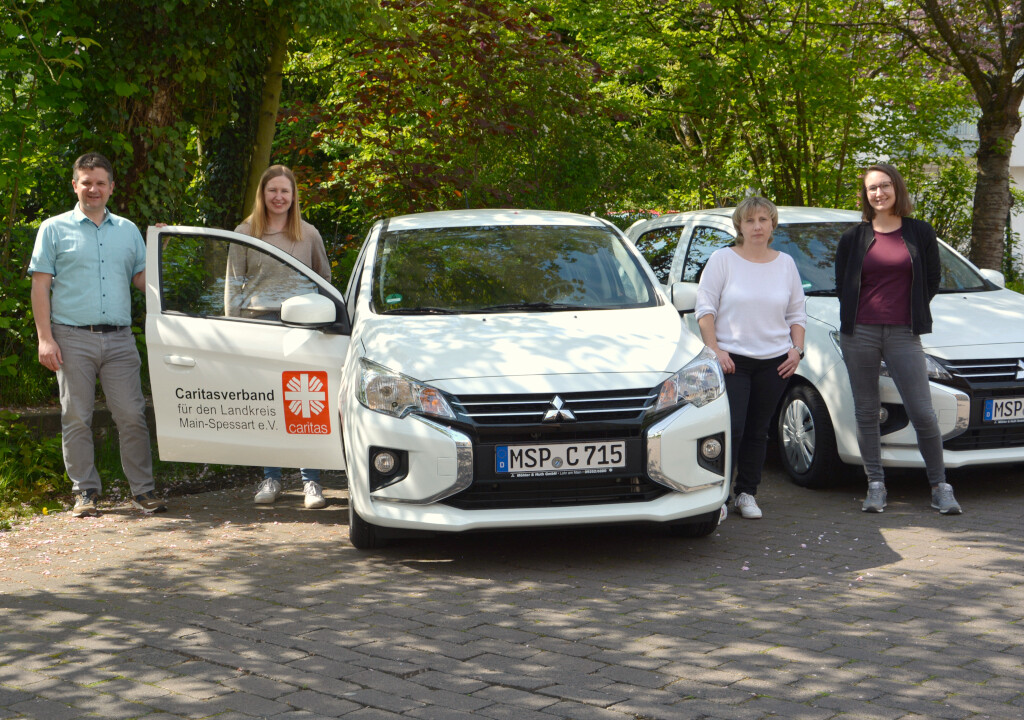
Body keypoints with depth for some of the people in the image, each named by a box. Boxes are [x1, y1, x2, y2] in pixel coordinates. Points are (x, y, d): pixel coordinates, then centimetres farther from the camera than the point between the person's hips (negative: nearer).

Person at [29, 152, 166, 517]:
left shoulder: (127, 230, 16)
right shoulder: (55, 229, 7)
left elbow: (143, 281, 17)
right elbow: (41, 286, 2)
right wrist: (45, 338, -7)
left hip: (119, 338, 2)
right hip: (73, 339, -2)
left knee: (132, 415, -2)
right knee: (76, 418, 1)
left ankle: (143, 490, 5)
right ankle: (85, 492, 10)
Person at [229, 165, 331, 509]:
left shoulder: (308, 234, 12)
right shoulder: (245, 233, 9)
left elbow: (324, 278, 21)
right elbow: (233, 283, 11)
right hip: (258, 321, 0)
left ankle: (311, 481, -3)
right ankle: (270, 478, 10)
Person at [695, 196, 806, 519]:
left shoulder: (785, 263, 13)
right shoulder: (722, 259, 2)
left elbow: (797, 313, 16)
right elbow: (705, 307, -1)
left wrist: (797, 349, 2)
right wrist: (715, 350, -11)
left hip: (775, 361, 3)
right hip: (731, 359, -3)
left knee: (758, 430, 6)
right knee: (731, 428, -11)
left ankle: (747, 493, 16)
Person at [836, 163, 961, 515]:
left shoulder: (920, 233, 5)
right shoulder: (853, 238, 6)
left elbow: (932, 280, 10)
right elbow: (842, 285, 13)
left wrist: (909, 311, 8)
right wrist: (861, 313, 8)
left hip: (903, 334, -1)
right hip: (860, 333, 2)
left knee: (922, 412, -6)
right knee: (866, 412, 5)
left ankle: (940, 487, 4)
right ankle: (876, 486, 13)